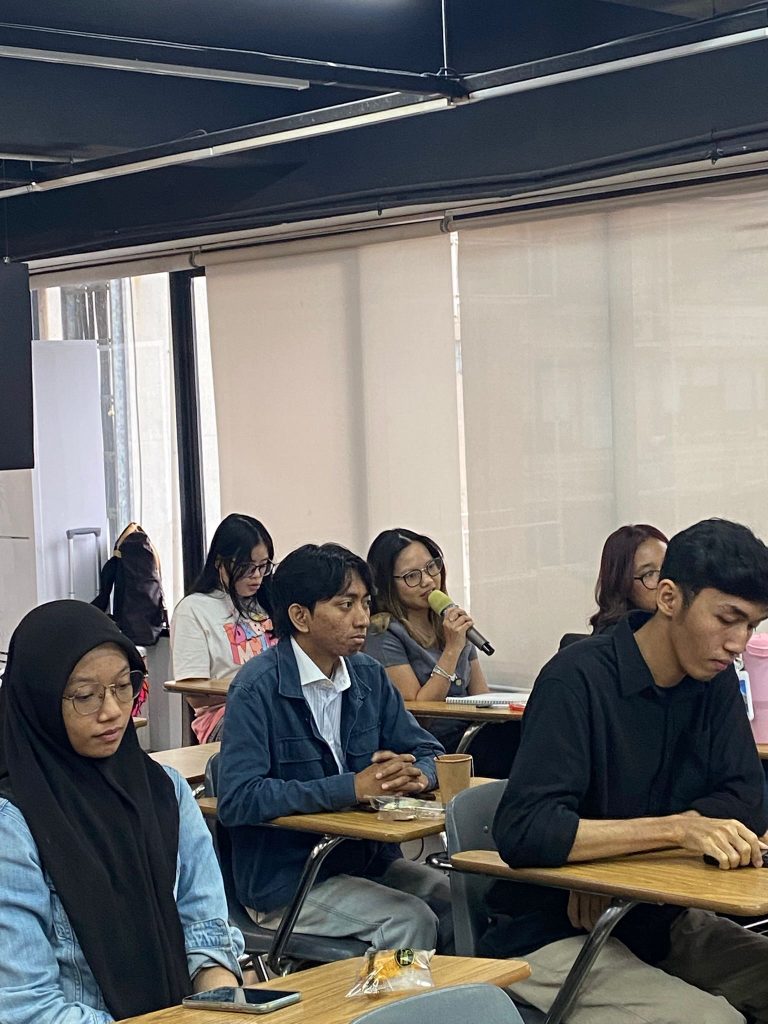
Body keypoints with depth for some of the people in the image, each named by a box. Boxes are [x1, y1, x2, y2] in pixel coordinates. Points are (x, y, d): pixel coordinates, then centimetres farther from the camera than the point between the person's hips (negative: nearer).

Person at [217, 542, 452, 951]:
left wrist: (416, 775, -13)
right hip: (284, 882, -6)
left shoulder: (368, 676, 8)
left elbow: (429, 751, 13)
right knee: (410, 919, -24)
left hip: (367, 858, 6)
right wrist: (352, 787, -25)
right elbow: (237, 800, -23)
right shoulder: (258, 688, -13)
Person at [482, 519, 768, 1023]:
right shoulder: (579, 680, -19)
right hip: (555, 935, -7)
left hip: (660, 919, 7)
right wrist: (678, 828, -34)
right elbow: (523, 831, -27)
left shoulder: (716, 681, 3)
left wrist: (613, 859, -18)